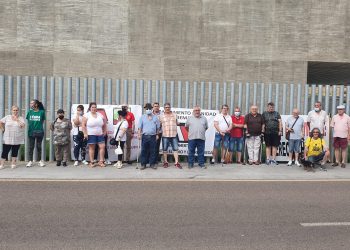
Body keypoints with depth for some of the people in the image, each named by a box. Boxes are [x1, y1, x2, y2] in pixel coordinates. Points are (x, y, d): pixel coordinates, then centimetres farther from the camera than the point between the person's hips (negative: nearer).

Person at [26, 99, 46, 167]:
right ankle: (30, 161, 11)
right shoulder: (30, 112, 2)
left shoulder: (42, 112, -4)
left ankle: (40, 160, 18)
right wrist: (32, 126, 8)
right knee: (31, 147, 5)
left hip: (39, 132, -2)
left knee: (38, 146, 7)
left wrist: (39, 126, 5)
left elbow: (43, 121, 5)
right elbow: (28, 120, 12)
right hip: (31, 132, 2)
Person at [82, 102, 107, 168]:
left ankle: (101, 161, 6)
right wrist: (85, 133, -12)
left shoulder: (100, 115, 11)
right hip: (91, 135, -4)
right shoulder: (87, 115, -3)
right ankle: (91, 162, 9)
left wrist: (105, 131, 11)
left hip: (100, 135, 4)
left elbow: (104, 124, 18)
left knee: (102, 146, -3)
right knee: (91, 148, 2)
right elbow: (83, 125, -6)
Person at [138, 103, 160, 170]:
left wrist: (157, 134, 8)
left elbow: (158, 127, 13)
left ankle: (152, 164, 12)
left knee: (152, 151, 4)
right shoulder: (142, 117, 8)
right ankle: (143, 164, 8)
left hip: (153, 136, 1)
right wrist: (139, 134, -1)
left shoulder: (155, 117, 9)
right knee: (144, 151, 1)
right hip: (145, 136, 0)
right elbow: (140, 127, 7)